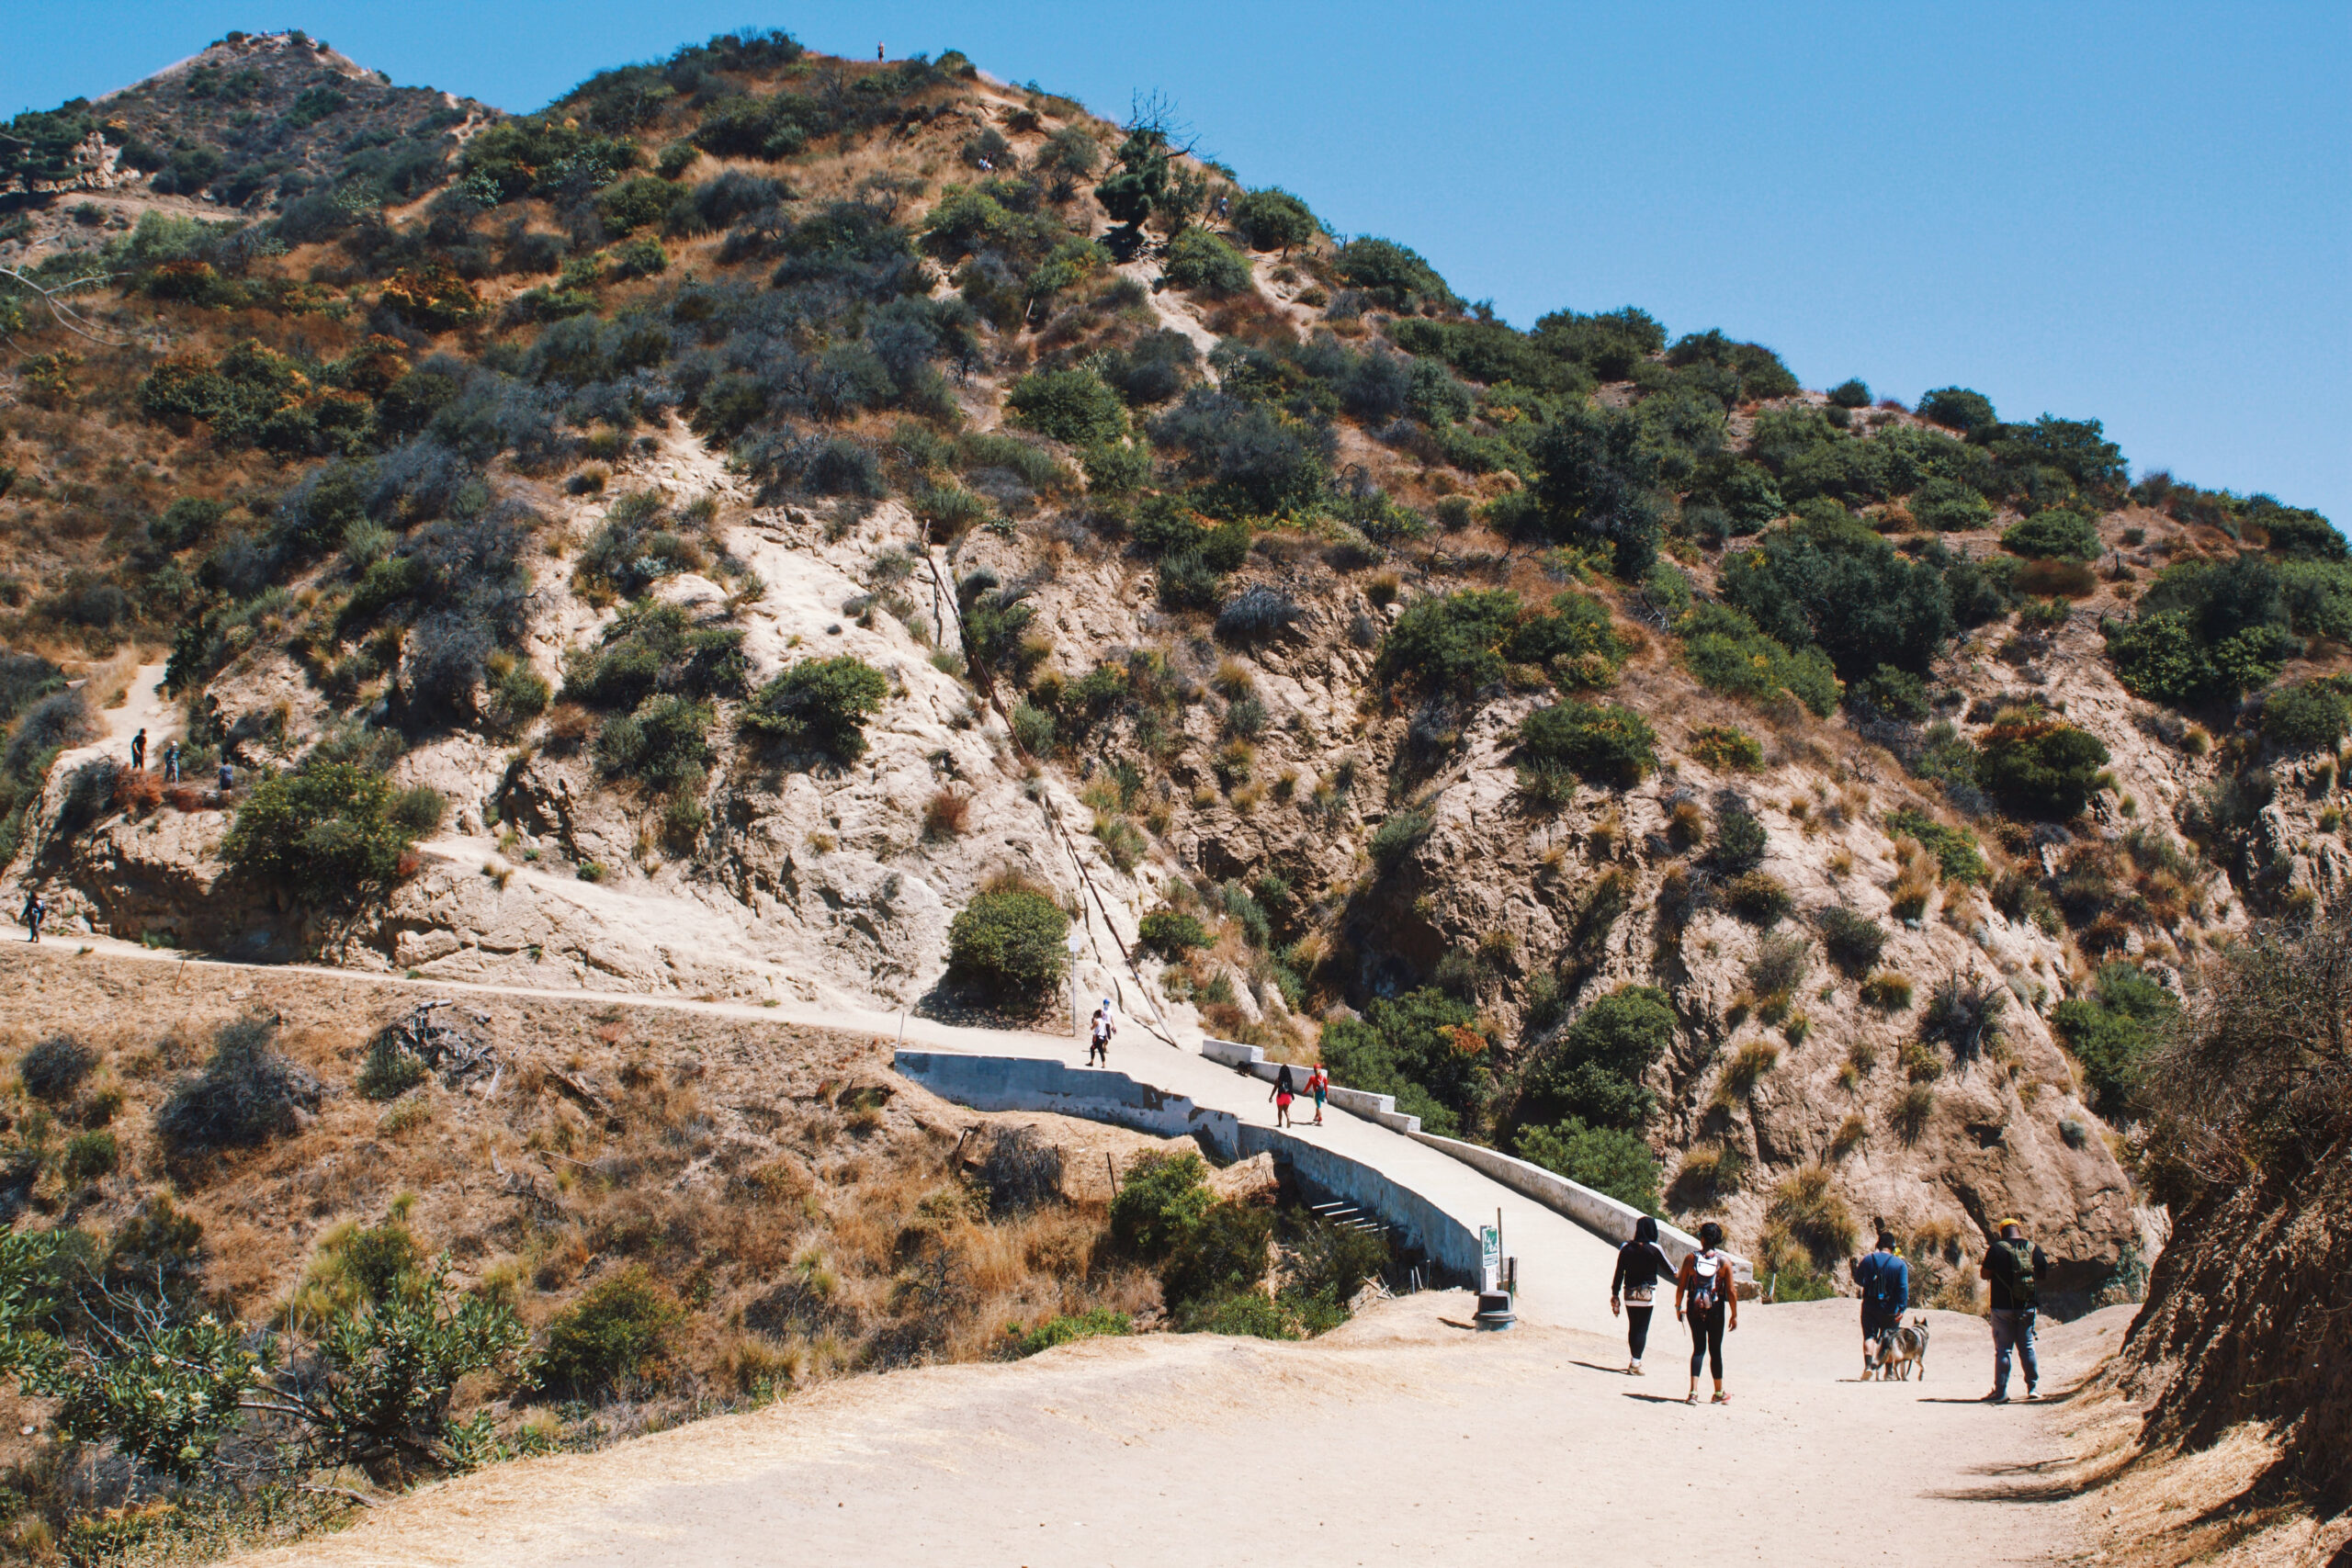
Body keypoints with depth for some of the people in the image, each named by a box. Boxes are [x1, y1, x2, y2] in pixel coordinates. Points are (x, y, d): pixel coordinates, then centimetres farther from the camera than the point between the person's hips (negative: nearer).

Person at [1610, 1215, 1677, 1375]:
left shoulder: (1626, 1248, 1)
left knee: (1632, 1327, 16)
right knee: (1642, 1328, -1)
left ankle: (1635, 1361, 26)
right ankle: (1635, 1364, -8)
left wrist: (1615, 1294, 10)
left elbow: (1619, 1273, 3)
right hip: (1647, 1294, -4)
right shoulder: (1654, 1249, -10)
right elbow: (1670, 1269, -1)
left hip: (1629, 1294, 4)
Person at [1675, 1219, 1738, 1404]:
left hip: (1695, 1308, 1)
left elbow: (1681, 1286, -1)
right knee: (1715, 1350, 12)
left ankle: (1693, 1392, -5)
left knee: (1698, 1348, 7)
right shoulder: (1724, 1262, -6)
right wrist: (1735, 1314, 3)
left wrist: (1678, 1306, 12)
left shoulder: (1691, 1259, -4)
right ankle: (1719, 1393, 22)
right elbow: (1731, 1291, -6)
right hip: (1716, 1310, -1)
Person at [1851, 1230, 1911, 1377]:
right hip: (1890, 1308, -1)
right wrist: (1902, 1308, -12)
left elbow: (1858, 1280, 9)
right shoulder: (1900, 1264, -7)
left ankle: (1868, 1364, -14)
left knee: (1869, 1336, 5)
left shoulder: (1867, 1260, -1)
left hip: (1869, 1306, 1)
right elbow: (1904, 1288, -13)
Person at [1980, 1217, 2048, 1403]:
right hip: (2028, 1307, 3)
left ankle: (2001, 1392, 0)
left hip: (2003, 1307, -3)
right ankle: (2032, 1387, 17)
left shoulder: (1996, 1249, -9)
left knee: (2002, 1349, 1)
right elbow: (2044, 1273, 9)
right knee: (2027, 1347, 15)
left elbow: (1984, 1274, -9)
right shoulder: (2033, 1248, 1)